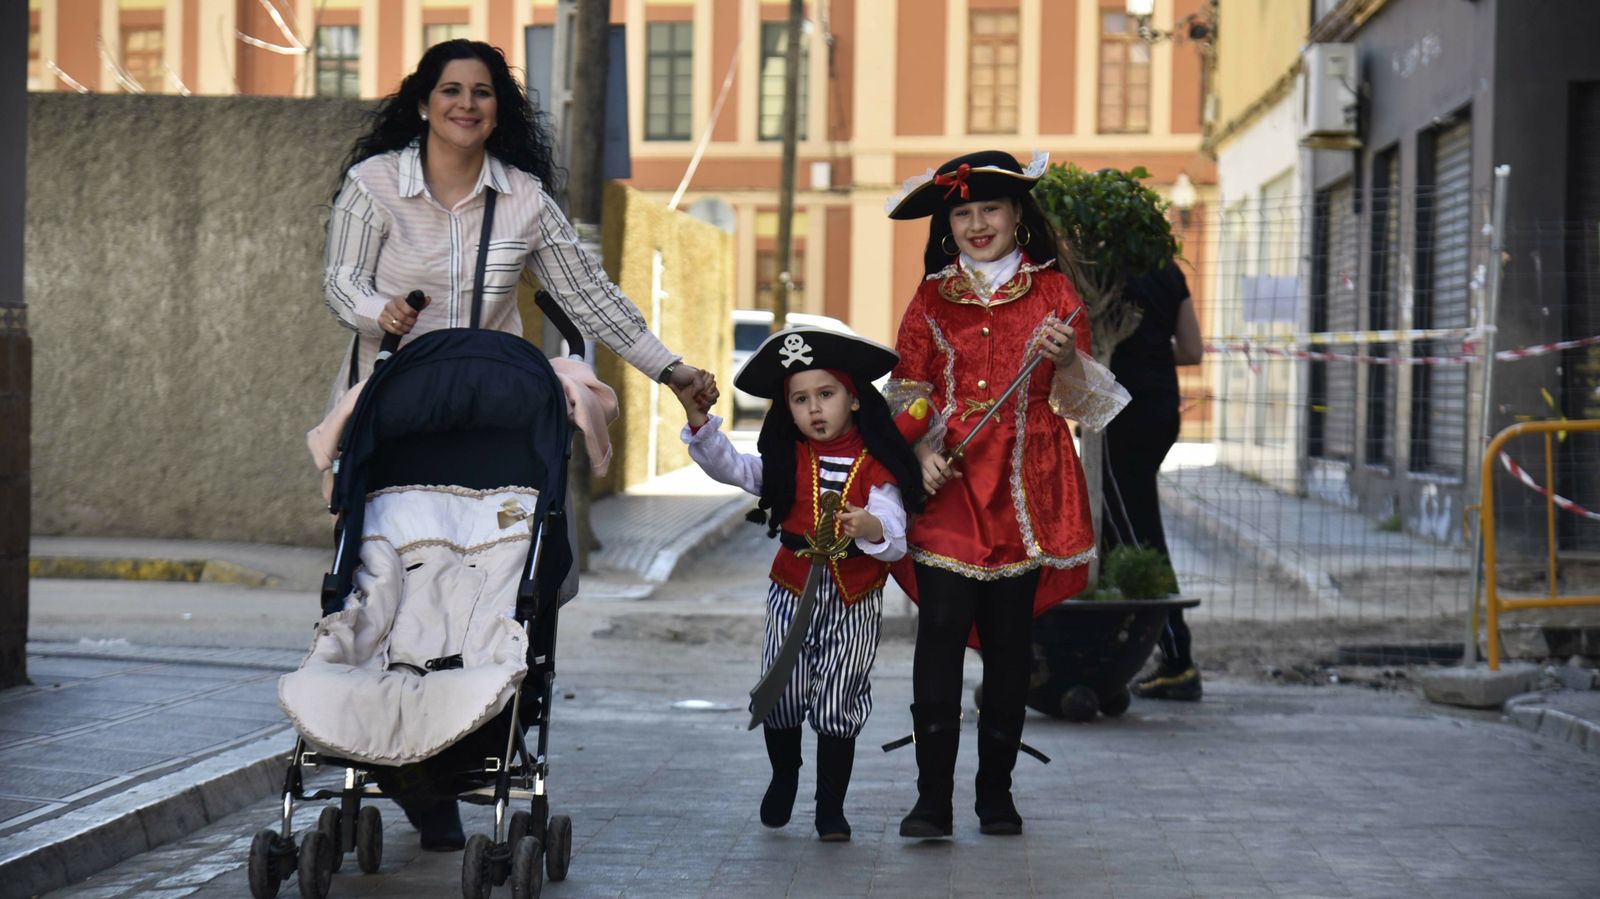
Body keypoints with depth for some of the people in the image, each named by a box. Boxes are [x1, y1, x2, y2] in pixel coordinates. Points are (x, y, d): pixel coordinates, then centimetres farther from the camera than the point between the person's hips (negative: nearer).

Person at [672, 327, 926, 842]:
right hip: (793, 591, 2)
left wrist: (871, 528, -39)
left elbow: (895, 541, -17)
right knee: (781, 698, 3)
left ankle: (831, 808, 18)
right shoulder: (784, 460, 1)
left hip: (855, 601, -2)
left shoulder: (876, 465, -8)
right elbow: (727, 466, -8)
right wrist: (697, 417, -21)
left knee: (837, 708, 4)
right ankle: (784, 776, 33)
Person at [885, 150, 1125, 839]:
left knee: (1009, 637, 3)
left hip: (1026, 487, 0)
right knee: (941, 627, -13)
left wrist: (1067, 358, -15)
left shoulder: (1052, 292, 8)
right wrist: (922, 452, -7)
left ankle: (996, 791, 13)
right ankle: (933, 797, -13)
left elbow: (1078, 403, 7)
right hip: (948, 488, 0)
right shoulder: (931, 300, 11)